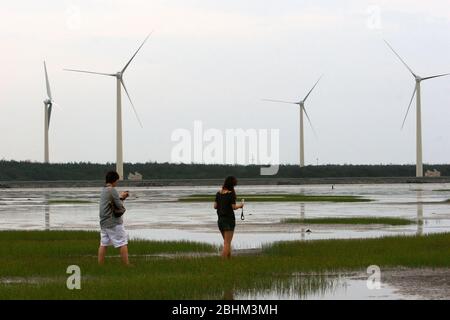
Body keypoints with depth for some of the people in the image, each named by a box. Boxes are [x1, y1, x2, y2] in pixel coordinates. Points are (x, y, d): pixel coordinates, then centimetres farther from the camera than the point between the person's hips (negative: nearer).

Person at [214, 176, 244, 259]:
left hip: (220, 219, 6)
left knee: (226, 242, 17)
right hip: (229, 219, -6)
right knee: (227, 243, -3)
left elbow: (215, 206, 6)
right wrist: (240, 205, 6)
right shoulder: (231, 194, -12)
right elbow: (234, 207, -13)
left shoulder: (218, 194, 5)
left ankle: (229, 258, 20)